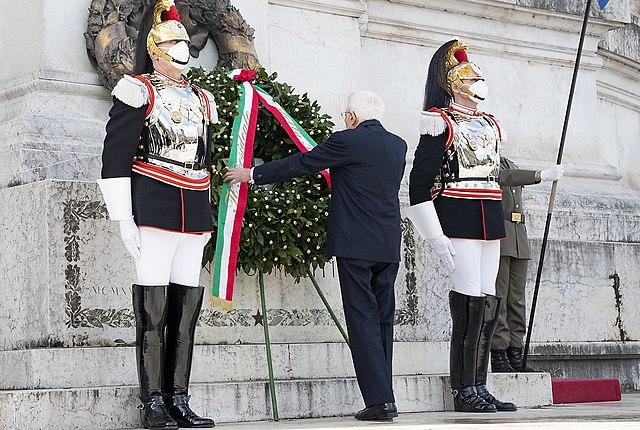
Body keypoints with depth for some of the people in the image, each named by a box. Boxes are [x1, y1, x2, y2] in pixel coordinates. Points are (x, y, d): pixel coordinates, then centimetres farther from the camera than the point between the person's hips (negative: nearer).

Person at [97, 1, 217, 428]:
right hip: (153, 207, -6)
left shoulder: (200, 99, 20)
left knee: (187, 302, 3)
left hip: (194, 211, 6)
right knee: (154, 302, -8)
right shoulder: (138, 90, 0)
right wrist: (124, 217, -12)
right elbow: (115, 156, -5)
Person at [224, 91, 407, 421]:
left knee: (363, 320, -5)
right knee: (383, 319, 10)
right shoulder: (398, 145, 12)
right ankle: (383, 397, 12)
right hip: (389, 246, 6)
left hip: (355, 245, -6)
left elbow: (299, 164, -4)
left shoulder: (346, 141, -9)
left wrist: (251, 174, 8)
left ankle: (379, 400, -9)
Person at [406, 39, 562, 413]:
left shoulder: (490, 125, 19)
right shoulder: (441, 123, -4)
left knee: (488, 303, 5)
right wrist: (436, 237, -15)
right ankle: (464, 392, -6)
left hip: (490, 223, 8)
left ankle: (479, 388, 10)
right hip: (458, 221, -8)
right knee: (469, 304, -11)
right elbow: (419, 183, -9)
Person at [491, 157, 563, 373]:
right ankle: (498, 357, -8)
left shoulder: (508, 164, 23)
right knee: (497, 297, -9)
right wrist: (541, 175, -33)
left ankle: (515, 356, 6)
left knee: (517, 298, 5)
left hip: (518, 236, 8)